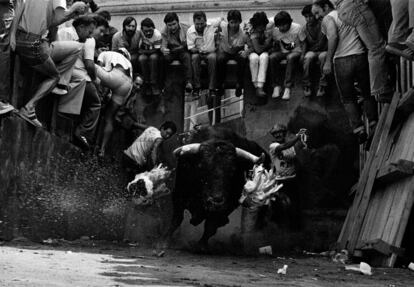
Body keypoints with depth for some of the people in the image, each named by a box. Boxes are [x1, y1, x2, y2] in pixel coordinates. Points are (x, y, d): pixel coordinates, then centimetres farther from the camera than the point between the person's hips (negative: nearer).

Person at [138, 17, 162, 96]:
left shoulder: (157, 34, -22)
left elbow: (157, 50, -20)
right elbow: (138, 49, -9)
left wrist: (143, 51, -18)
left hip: (155, 55, -1)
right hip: (144, 54, 1)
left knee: (153, 57, -35)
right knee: (142, 58, -32)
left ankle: (154, 84, -28)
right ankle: (146, 83, -22)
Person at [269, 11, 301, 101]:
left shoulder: (297, 28, -11)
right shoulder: (275, 31, -2)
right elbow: (277, 48, 9)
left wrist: (302, 54, -19)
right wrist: (275, 44, -12)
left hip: (295, 51, -3)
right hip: (282, 52, 3)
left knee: (291, 57, -39)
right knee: (272, 57, -30)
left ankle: (287, 88, -39)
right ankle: (277, 86, -24)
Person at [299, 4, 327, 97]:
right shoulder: (304, 29, 3)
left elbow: (328, 42, -9)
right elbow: (304, 44, 1)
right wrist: (303, 54, -18)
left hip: (323, 51, -2)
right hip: (311, 52, 2)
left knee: (323, 56, -38)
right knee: (308, 57, -34)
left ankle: (322, 85, -32)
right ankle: (307, 85, -25)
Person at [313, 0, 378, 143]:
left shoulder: (328, 19, -1)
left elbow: (333, 37, -17)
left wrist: (328, 61, -16)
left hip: (342, 60, -5)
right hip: (361, 56, 5)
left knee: (348, 99, 7)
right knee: (367, 94, 16)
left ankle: (359, 131, -1)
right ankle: (374, 127, 11)